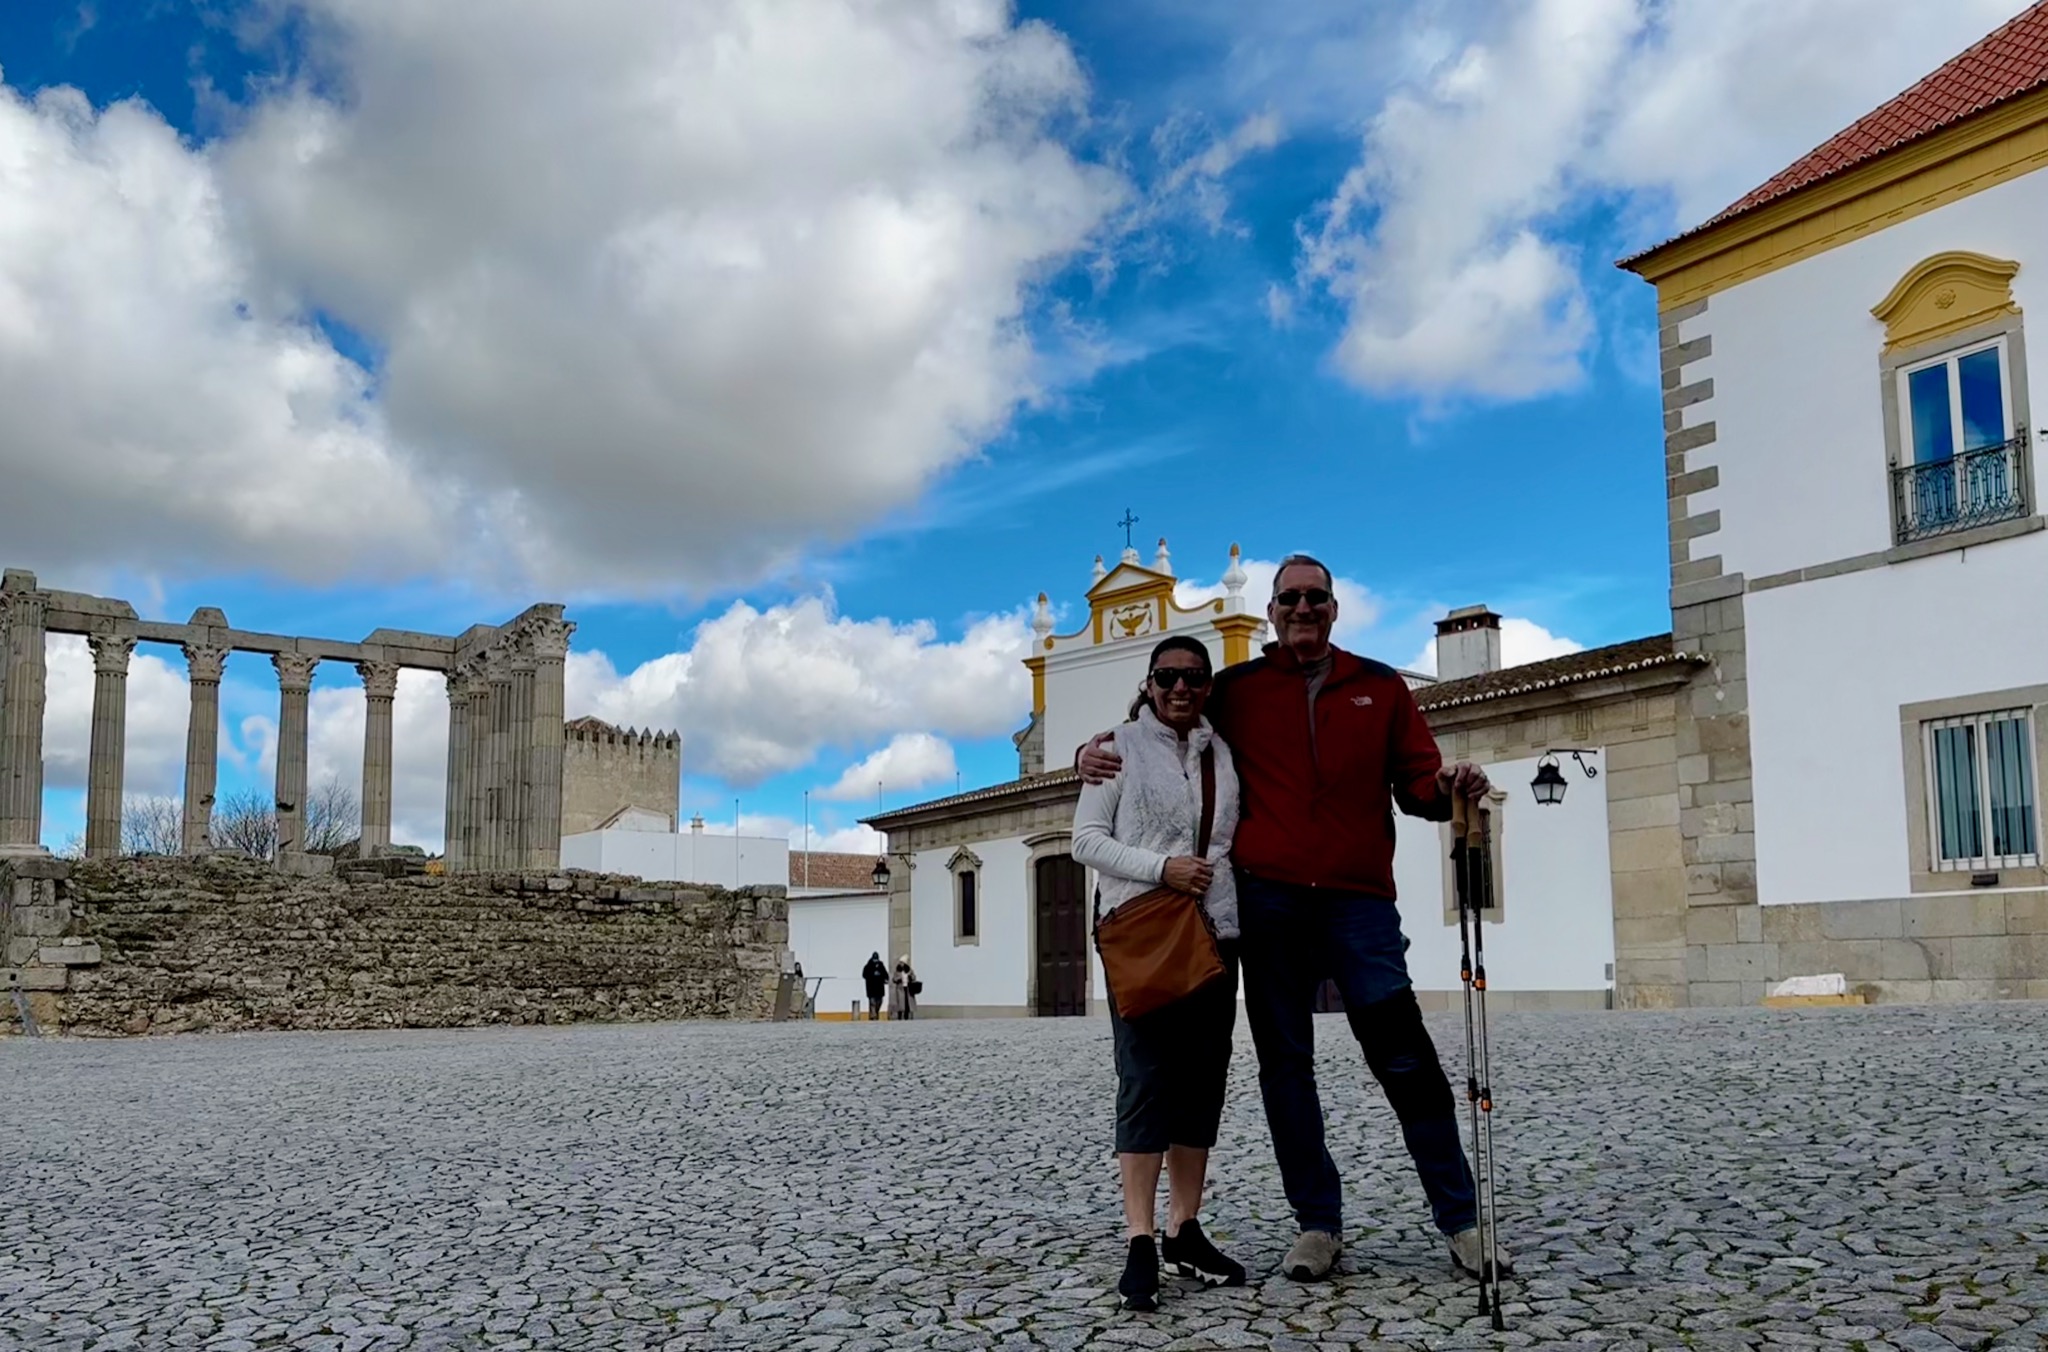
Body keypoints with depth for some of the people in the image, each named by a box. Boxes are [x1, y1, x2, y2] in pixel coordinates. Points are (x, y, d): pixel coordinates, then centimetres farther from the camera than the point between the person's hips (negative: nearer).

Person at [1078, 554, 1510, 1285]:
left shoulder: (1381, 688, 12)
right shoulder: (1236, 690, 9)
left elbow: (1416, 783, 10)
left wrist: (1447, 786, -12)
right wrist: (1100, 750, -2)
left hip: (1358, 899, -1)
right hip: (1268, 901, 1)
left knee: (1404, 1055, -5)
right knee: (1285, 1062, 5)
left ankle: (1461, 1222, 5)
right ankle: (1318, 1223, 15)